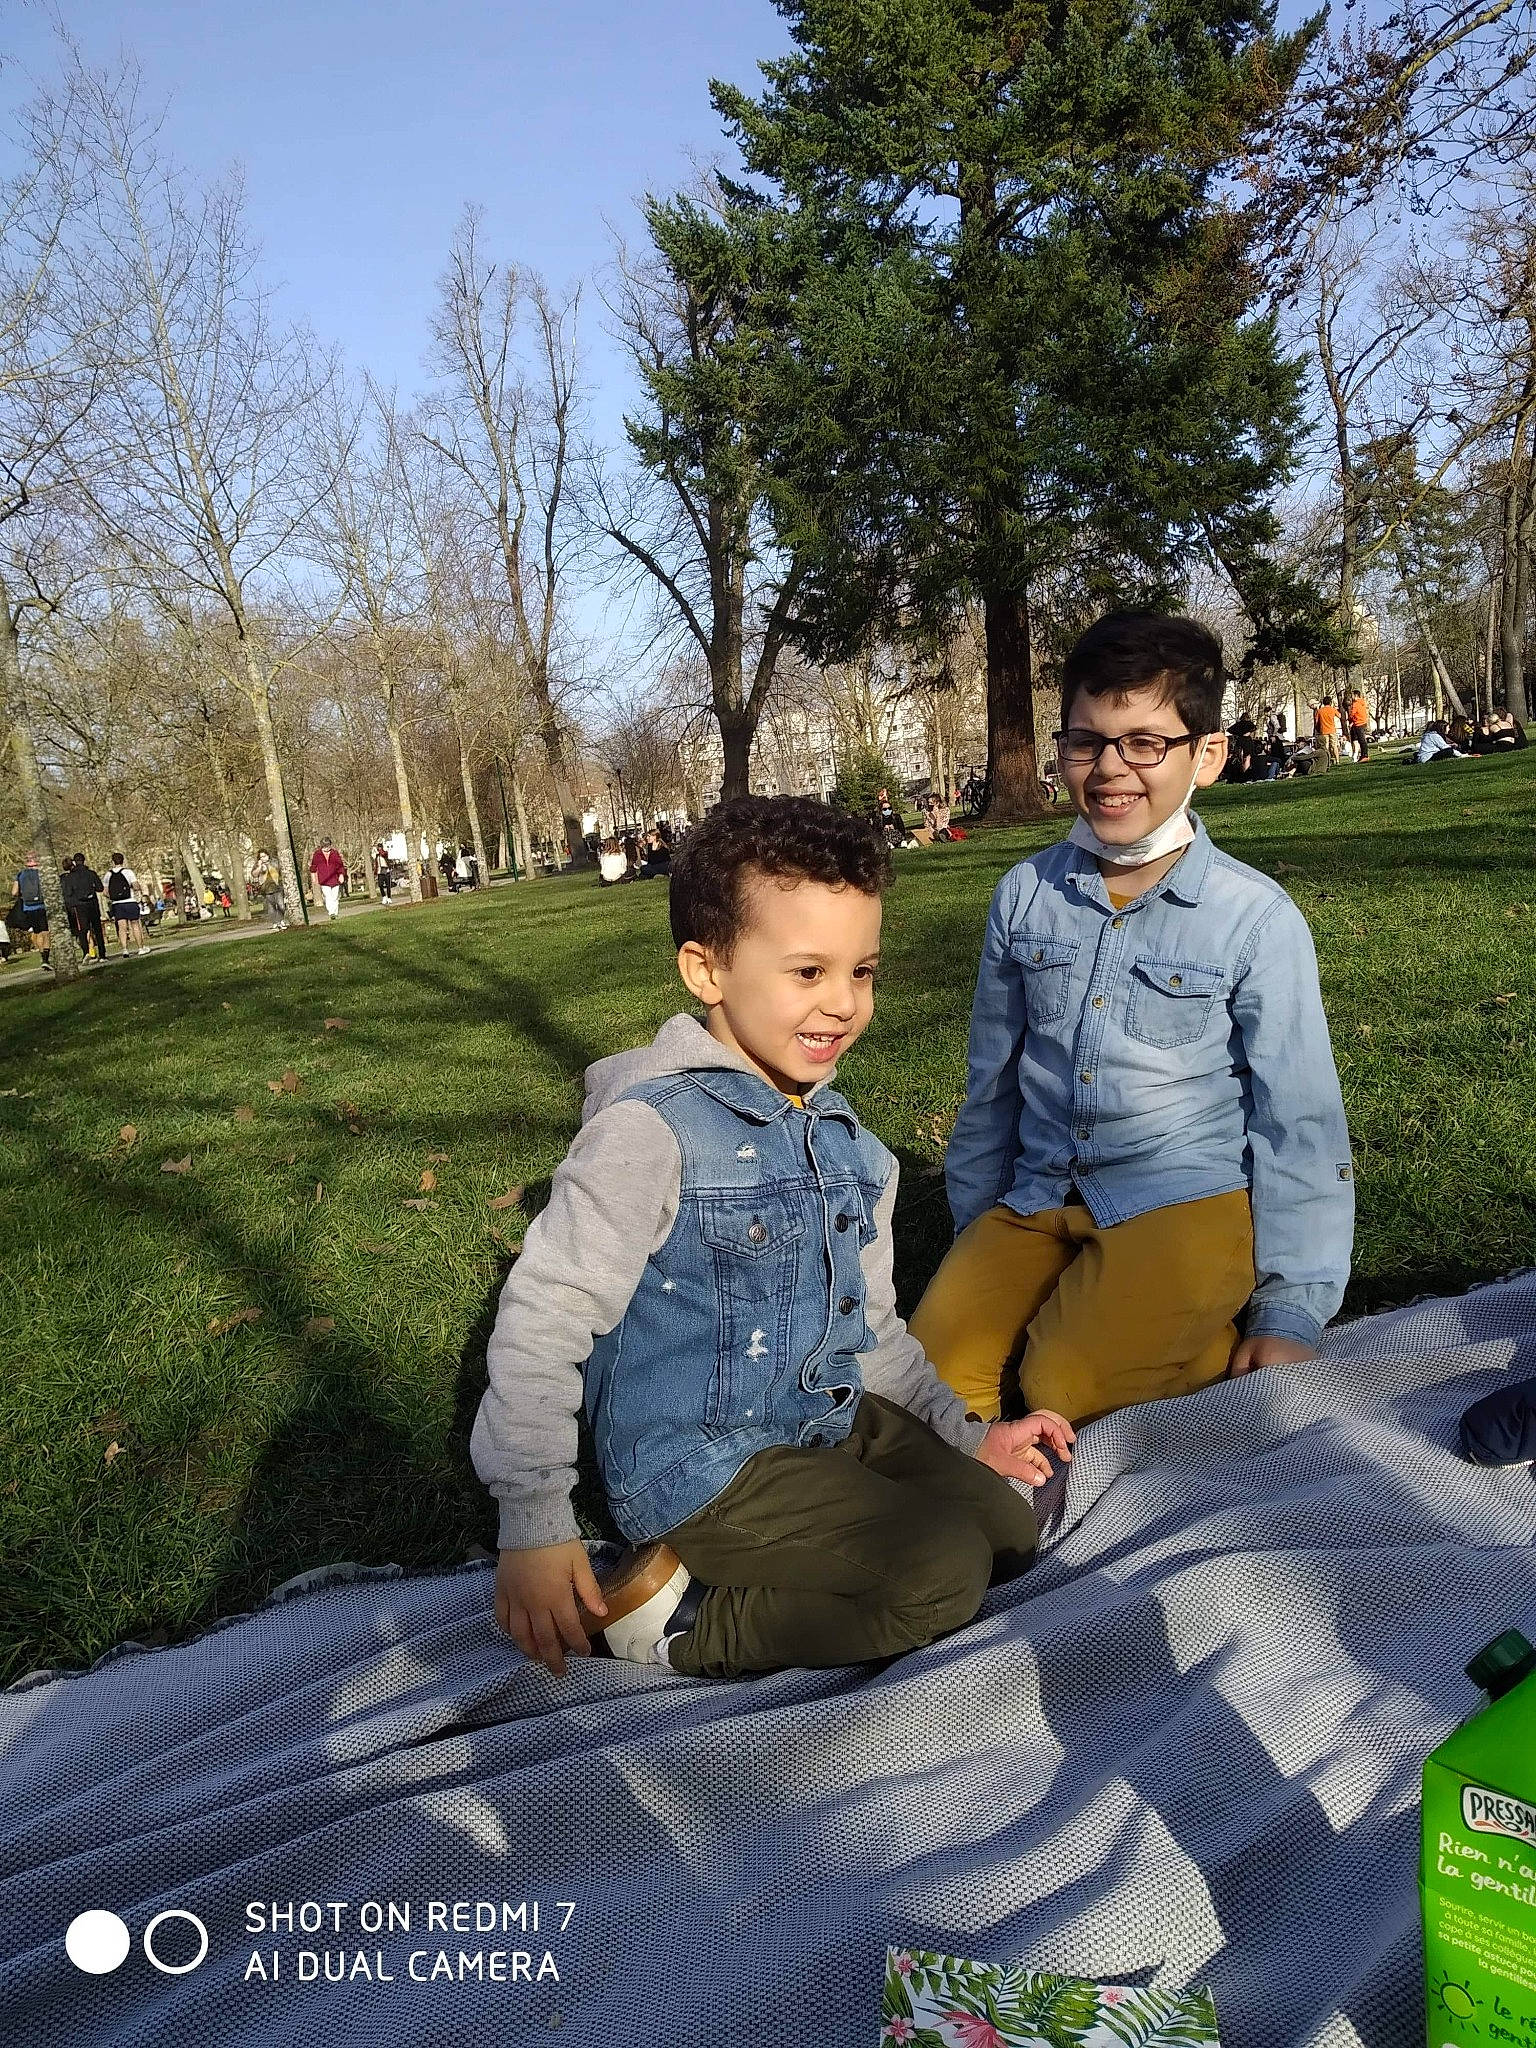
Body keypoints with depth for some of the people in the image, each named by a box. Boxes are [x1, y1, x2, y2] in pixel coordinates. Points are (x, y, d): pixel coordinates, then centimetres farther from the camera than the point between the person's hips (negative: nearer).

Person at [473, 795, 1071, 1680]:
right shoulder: (652, 1128, -21)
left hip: (836, 1423, 9)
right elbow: (545, 1315, -21)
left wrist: (965, 1432, 11)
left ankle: (731, 1576, 4)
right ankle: (670, 1616, -5)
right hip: (699, 1466, -8)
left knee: (1007, 1527, 6)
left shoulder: (849, 1144, 5)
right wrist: (535, 1526, -20)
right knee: (943, 1574, -17)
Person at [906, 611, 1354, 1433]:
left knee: (1068, 1394, -21)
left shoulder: (1257, 919, -8)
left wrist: (1292, 1311, -6)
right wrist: (973, 1242, 17)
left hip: (1185, 1201, -3)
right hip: (1036, 1200, 4)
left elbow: (1299, 1122, -4)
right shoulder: (1025, 895, 3)